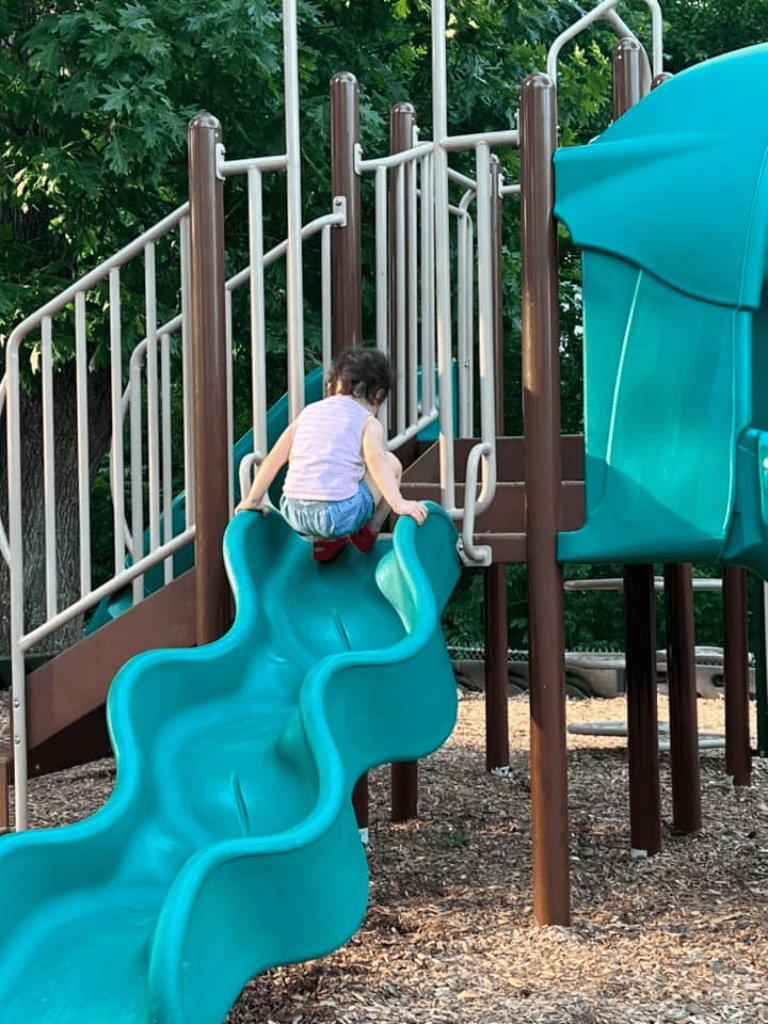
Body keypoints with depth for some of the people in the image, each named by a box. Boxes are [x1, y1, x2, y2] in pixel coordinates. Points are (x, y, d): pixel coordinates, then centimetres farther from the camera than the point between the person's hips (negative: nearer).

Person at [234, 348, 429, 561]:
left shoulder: (307, 413, 17)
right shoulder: (368, 423, 3)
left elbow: (273, 460, 19)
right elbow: (376, 461, -16)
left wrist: (253, 501, 27)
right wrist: (398, 503, -22)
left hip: (293, 514, 6)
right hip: (336, 517, -5)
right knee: (391, 464, 15)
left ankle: (325, 542, 25)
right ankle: (368, 534, 24)